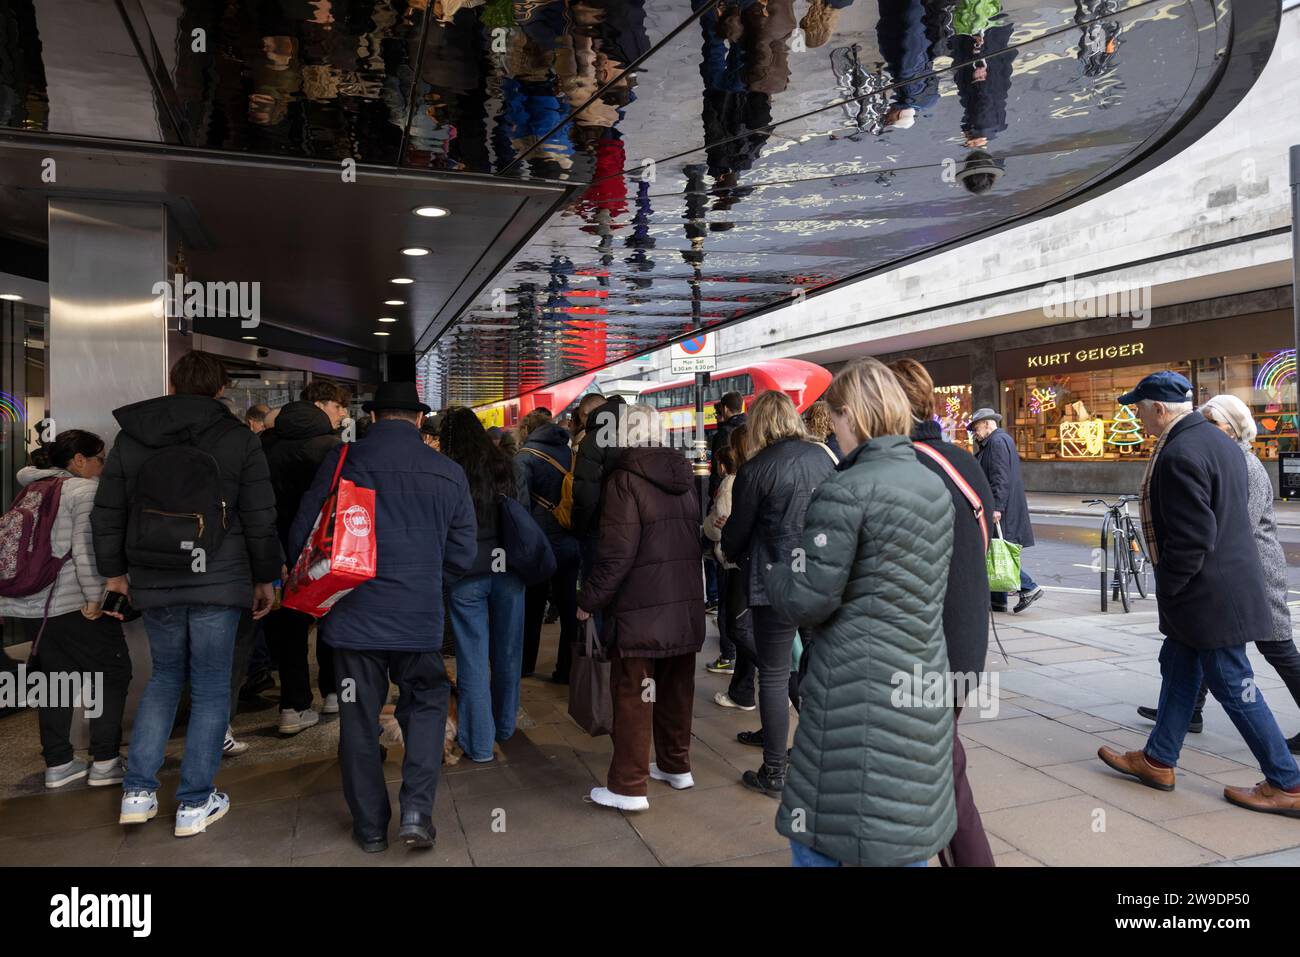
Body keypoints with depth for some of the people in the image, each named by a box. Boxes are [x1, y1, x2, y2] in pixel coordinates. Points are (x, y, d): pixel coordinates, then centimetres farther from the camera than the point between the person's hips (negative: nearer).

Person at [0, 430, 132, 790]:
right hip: (73, 604, -8)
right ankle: (104, 762, 3)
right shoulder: (86, 490, -10)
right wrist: (95, 598, -18)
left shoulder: (34, 491, 14)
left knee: (55, 679, 15)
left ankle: (58, 763, 19)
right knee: (111, 673, 3)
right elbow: (86, 547, -18)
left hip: (29, 603, 8)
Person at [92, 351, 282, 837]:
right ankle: (195, 804, 11)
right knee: (211, 688, 6)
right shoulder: (239, 439, -3)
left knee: (164, 678, 20)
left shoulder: (130, 437, 6)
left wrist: (114, 570, 22)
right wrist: (265, 578, 7)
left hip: (153, 583, 3)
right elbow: (260, 520, -3)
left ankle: (137, 792, 18)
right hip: (219, 581, -3)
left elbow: (106, 514, 10)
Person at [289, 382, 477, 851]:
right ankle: (416, 809, 9)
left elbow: (301, 535, -3)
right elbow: (462, 556, 3)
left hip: (354, 615, 0)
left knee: (359, 720, 12)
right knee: (426, 706, 19)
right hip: (421, 617, 1)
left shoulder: (342, 461, -7)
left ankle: (370, 826, 24)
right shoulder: (449, 473, -2)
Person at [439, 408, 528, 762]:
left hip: (466, 573, -3)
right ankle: (504, 725, 32)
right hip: (508, 568, 3)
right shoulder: (503, 466, 3)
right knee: (506, 653, 16)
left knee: (472, 657, 6)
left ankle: (478, 741, 11)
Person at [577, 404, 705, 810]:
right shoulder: (684, 475, 7)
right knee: (676, 688, 18)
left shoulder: (625, 479, -14)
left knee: (632, 694, 2)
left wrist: (589, 599, -8)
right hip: (686, 602, 7)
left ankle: (628, 787, 8)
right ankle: (676, 765, 31)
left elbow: (616, 552, -17)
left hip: (640, 606, -7)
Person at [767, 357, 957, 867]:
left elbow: (807, 600, -17)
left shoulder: (844, 491, -16)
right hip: (922, 681, 8)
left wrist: (775, 573, 3)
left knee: (817, 836, 8)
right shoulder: (934, 484, 8)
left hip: (856, 687, -8)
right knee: (905, 834, 19)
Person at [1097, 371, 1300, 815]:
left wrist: (1168, 589, -12)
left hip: (1209, 593, -10)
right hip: (1219, 588, 10)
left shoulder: (1179, 454, -23)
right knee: (1177, 670, 18)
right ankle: (1158, 761, 29)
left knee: (1234, 687, 2)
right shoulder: (1217, 439, 10)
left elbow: (1193, 536, -26)